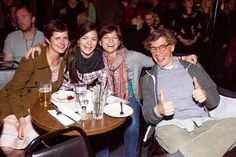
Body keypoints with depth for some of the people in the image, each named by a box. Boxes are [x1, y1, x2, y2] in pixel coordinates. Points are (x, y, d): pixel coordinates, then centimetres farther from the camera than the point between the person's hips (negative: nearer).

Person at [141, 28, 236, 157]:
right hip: (169, 125, -4)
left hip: (202, 122, 5)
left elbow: (215, 100, 17)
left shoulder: (193, 68, 18)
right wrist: (158, 111, -17)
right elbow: (147, 116, 7)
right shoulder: (149, 78, 15)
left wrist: (205, 94, -7)